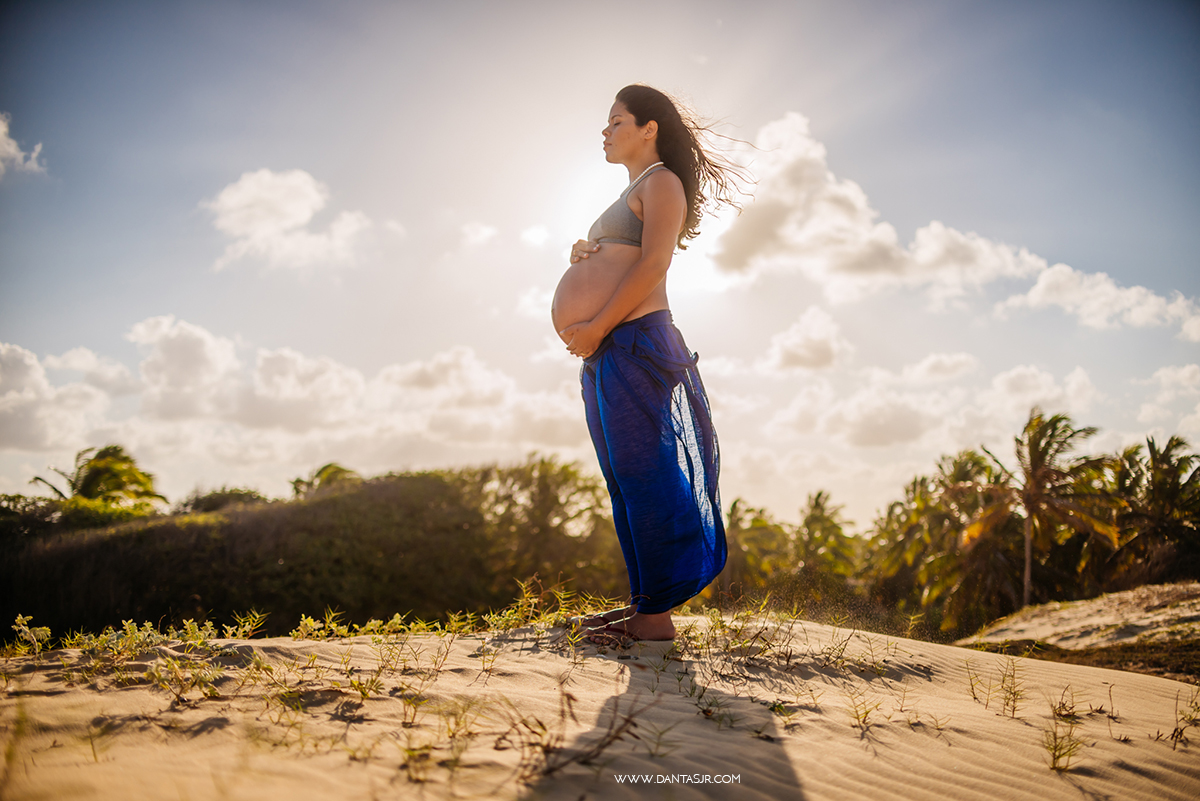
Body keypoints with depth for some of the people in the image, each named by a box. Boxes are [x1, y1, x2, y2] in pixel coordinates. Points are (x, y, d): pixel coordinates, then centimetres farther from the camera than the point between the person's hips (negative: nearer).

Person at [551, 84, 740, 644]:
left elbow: (652, 264, -14)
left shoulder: (662, 182, -1)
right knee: (624, 478, 9)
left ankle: (655, 617, -7)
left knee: (644, 472, -10)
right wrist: (582, 255, 8)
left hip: (636, 341, -10)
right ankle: (642, 600, 15)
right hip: (606, 351, 10)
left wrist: (596, 327, -17)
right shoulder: (631, 195, 27)